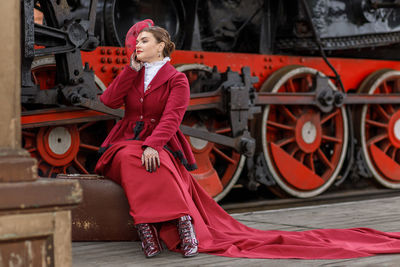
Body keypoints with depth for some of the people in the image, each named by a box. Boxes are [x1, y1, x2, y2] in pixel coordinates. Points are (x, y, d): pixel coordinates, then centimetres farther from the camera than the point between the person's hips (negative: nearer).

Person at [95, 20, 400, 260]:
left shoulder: (176, 79, 2)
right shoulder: (132, 75, 16)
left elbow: (172, 118, -15)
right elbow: (108, 101, -2)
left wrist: (152, 146, -32)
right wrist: (132, 67, -4)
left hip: (160, 148, -2)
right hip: (125, 144, 3)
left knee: (156, 167, -38)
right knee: (133, 161, -35)